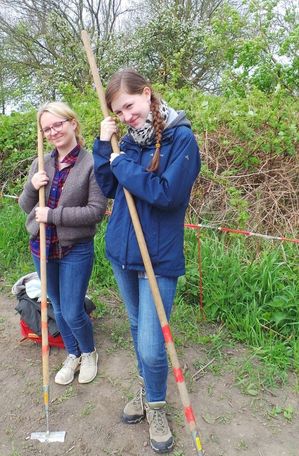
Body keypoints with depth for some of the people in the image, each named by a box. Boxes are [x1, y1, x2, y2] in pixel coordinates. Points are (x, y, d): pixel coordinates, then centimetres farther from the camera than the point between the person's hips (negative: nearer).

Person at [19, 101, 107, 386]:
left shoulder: (91, 163, -12)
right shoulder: (41, 164, 4)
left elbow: (97, 210, -18)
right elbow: (26, 207, 8)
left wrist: (53, 215, -19)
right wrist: (32, 187, -13)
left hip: (76, 250, -5)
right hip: (42, 247, 6)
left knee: (73, 313, 1)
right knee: (58, 308, 18)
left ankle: (89, 353, 33)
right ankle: (72, 356, 42)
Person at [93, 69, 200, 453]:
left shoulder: (181, 137, -12)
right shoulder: (129, 139, 6)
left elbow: (168, 194, -22)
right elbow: (108, 188, 7)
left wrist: (123, 164, -14)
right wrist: (104, 146, -4)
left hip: (158, 257, -6)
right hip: (121, 250, 6)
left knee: (151, 346, -2)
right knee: (137, 325, 22)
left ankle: (156, 407, 30)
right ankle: (146, 388, 46)